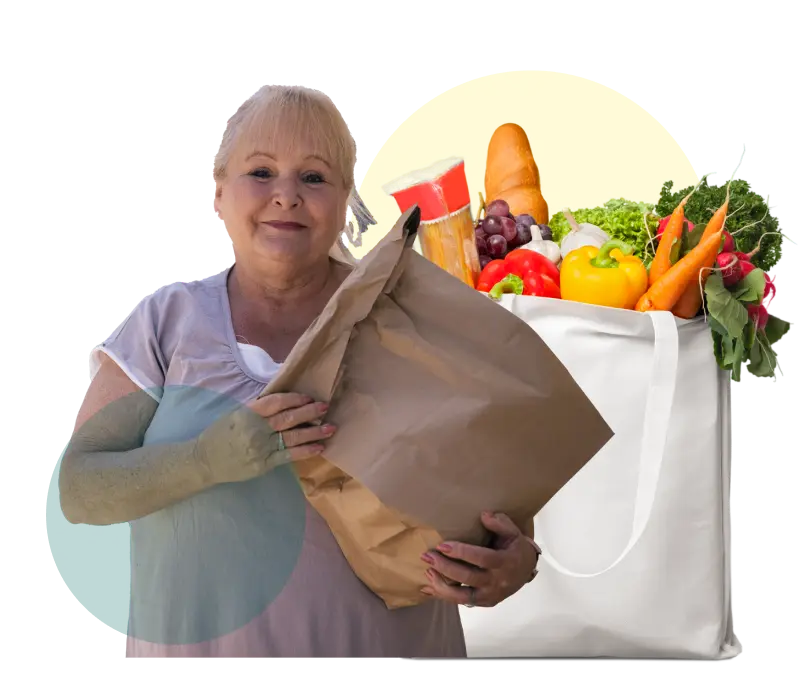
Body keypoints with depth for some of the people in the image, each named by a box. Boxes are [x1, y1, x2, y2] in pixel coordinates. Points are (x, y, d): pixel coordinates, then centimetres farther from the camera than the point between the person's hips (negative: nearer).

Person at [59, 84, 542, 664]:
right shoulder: (166, 321, -5)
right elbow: (80, 490, -8)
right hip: (200, 642, 0)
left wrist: (517, 552, -23)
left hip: (386, 640, 0)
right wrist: (211, 457, -26)